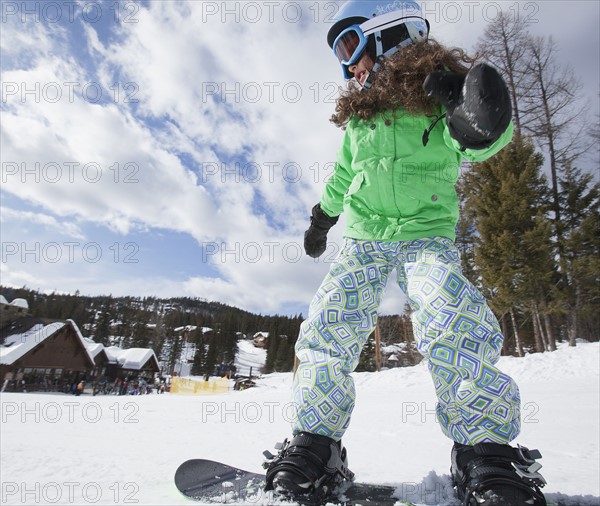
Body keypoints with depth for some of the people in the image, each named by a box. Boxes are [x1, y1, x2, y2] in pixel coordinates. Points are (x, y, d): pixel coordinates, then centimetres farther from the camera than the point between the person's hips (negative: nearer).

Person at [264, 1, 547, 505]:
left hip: (426, 233, -4)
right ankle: (314, 445, -3)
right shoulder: (359, 113, 18)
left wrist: (481, 123, -37)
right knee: (328, 327, -14)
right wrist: (322, 218, 39)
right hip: (364, 237, 4)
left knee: (455, 323, -28)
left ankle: (487, 453, -11)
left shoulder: (438, 91, 3)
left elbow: (477, 142, -13)